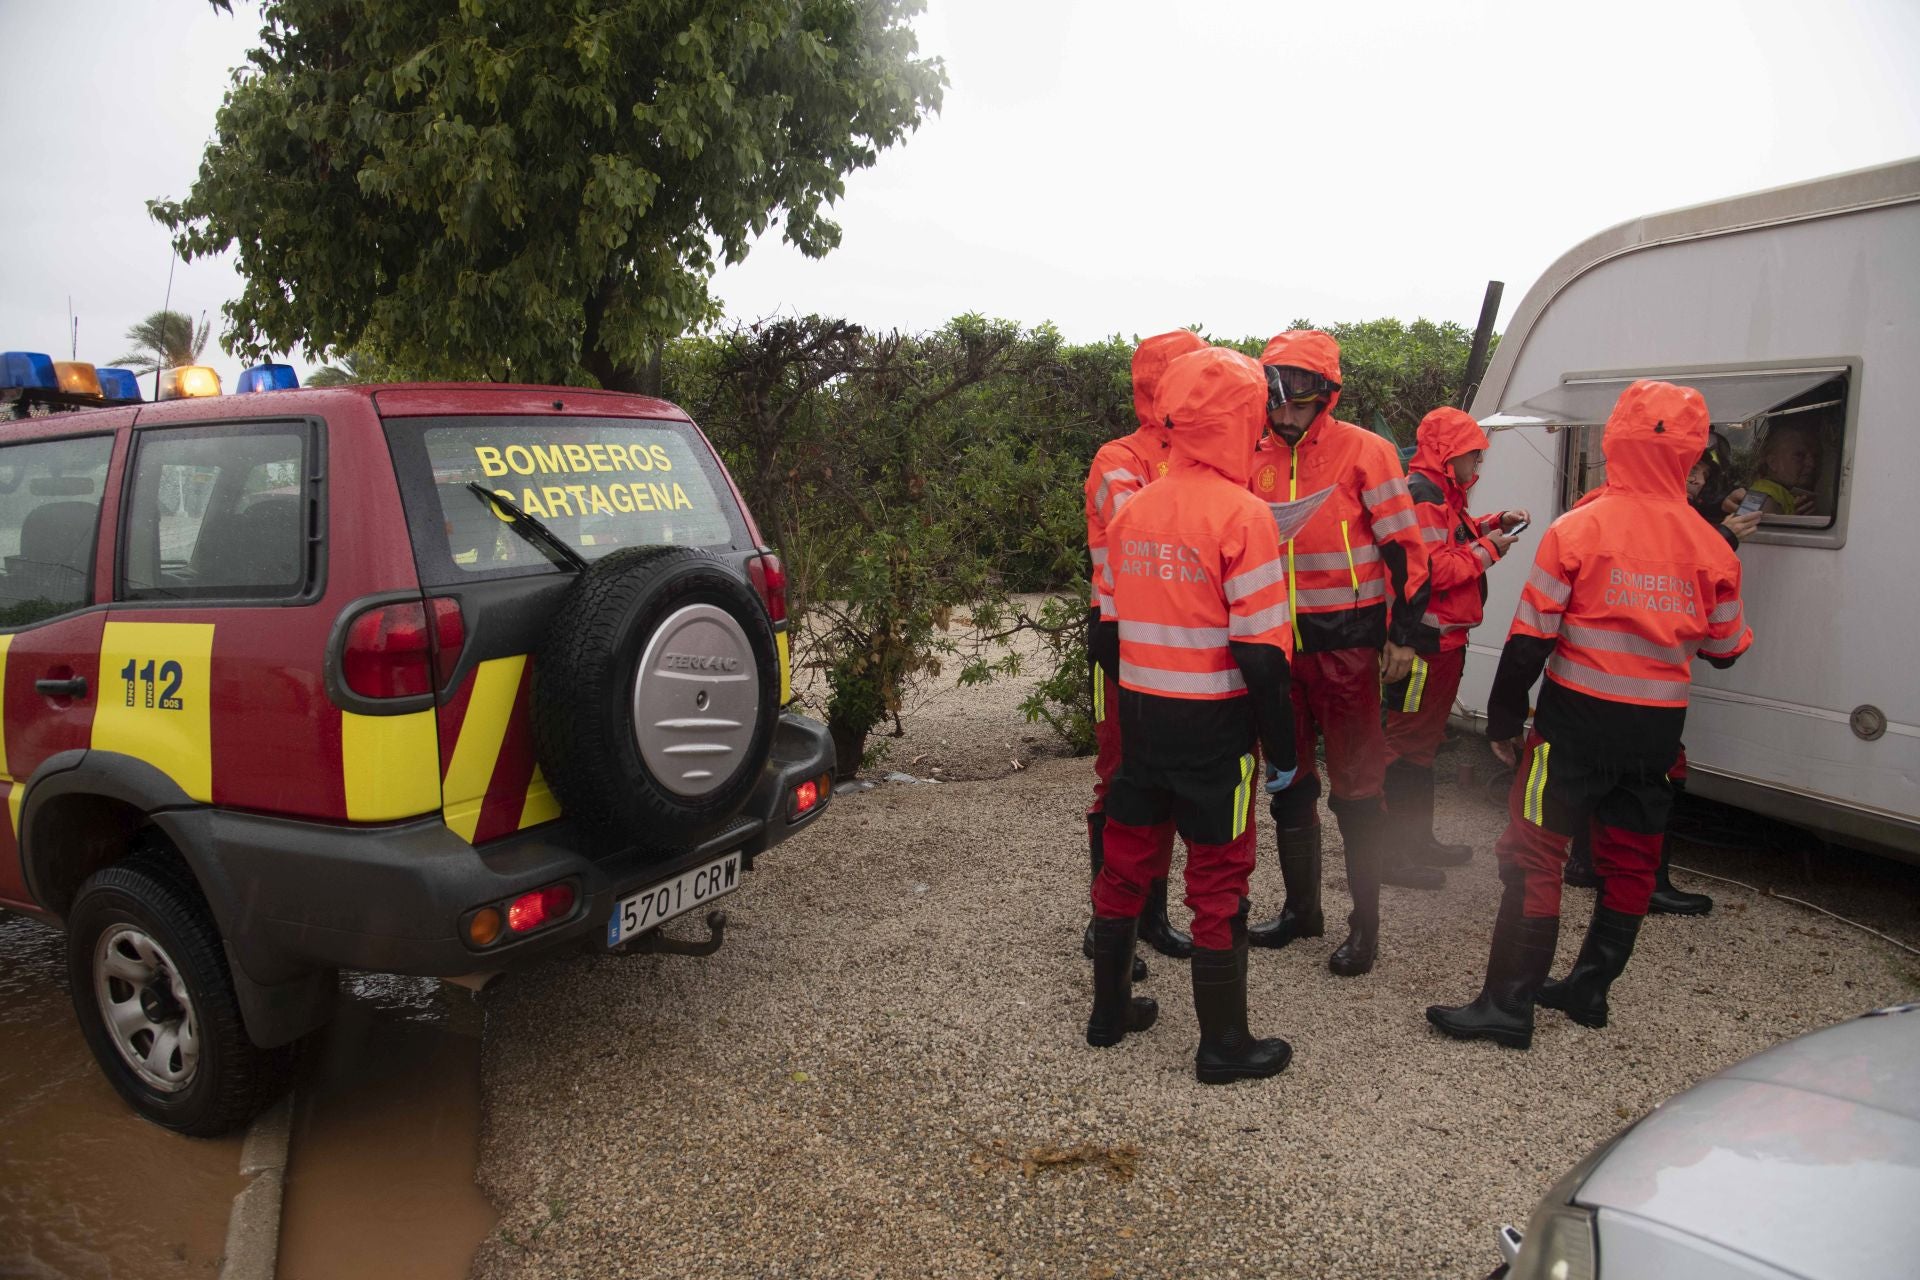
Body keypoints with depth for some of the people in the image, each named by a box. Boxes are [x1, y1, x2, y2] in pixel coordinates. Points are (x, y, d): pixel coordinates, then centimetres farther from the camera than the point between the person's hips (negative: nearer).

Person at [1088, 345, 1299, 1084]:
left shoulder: (1132, 510, 3)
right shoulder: (1242, 515, -15)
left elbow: (1106, 630, 9)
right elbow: (1261, 653, -17)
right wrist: (1281, 748, -6)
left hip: (1141, 719, 6)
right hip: (1215, 727, -6)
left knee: (1127, 863, 18)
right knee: (1218, 882, 6)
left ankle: (1110, 1011, 32)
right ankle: (1224, 1046, 19)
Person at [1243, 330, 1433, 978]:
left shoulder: (1363, 451, -7)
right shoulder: (1259, 462, 8)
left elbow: (1405, 546, -7)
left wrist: (1403, 634, -11)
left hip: (1348, 644, -6)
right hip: (1280, 643, 6)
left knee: (1354, 786, 2)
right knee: (1289, 782, 14)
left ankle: (1365, 923, 15)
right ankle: (1301, 907, 29)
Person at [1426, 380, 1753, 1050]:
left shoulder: (1580, 528, -11)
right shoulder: (1709, 546, 1)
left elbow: (1529, 638, -12)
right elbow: (1724, 649, 12)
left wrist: (1502, 721, -2)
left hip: (1579, 718, -5)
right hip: (1659, 727, 5)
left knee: (1533, 855, 0)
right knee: (1630, 860, 17)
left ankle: (1508, 1006, 1)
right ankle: (1590, 989, 28)